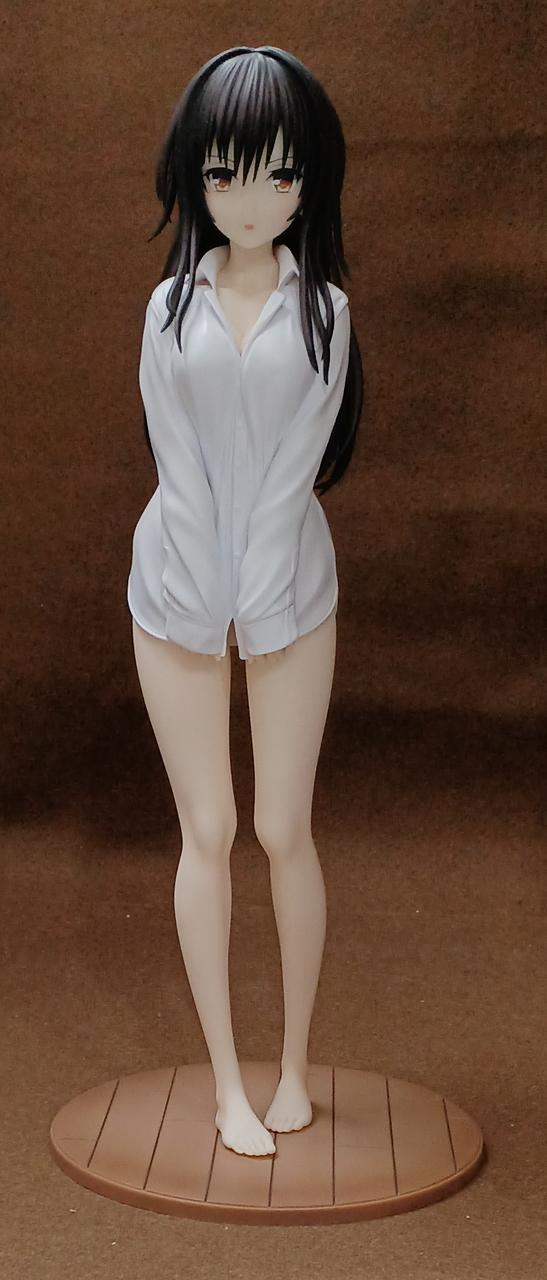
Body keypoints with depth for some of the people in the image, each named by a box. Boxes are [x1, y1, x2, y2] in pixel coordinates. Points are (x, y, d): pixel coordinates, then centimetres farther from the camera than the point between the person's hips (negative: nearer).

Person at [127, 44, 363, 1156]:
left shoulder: (323, 310, 0)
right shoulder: (173, 305, 3)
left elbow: (298, 462, -6)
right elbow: (177, 461, -3)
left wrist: (251, 608, -12)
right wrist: (210, 603, -11)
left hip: (290, 585, -1)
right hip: (177, 585, 1)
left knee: (284, 829, 1)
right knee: (207, 832, 2)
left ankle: (295, 1065, 17)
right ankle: (227, 1081, 10)